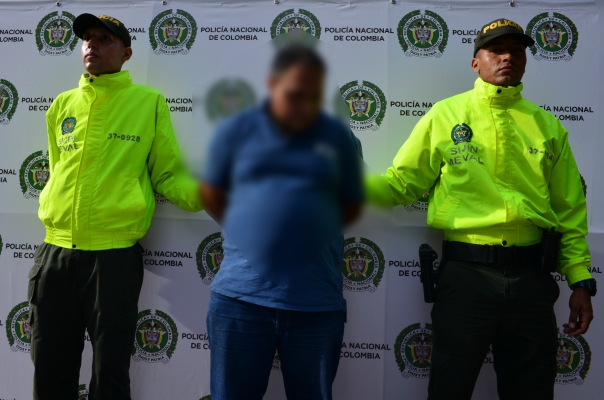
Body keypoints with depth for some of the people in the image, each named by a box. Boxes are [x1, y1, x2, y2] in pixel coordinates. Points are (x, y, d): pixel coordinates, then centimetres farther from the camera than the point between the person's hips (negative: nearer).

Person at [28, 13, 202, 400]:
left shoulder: (149, 101, 1)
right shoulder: (63, 105, 12)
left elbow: (168, 175, 1)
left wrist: (202, 193, -17)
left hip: (115, 255, -4)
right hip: (56, 252, 4)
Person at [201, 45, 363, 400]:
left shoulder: (338, 137, 4)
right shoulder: (236, 131, 3)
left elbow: (352, 206, 13)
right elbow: (211, 195, 13)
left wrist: (310, 224, 6)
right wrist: (250, 230, 10)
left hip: (318, 302, 1)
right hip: (241, 295, 0)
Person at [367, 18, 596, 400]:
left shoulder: (547, 126, 9)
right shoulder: (445, 115, 3)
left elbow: (570, 210, 10)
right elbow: (400, 182, 4)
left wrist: (581, 280, 6)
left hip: (531, 277, 3)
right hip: (466, 271, -2)